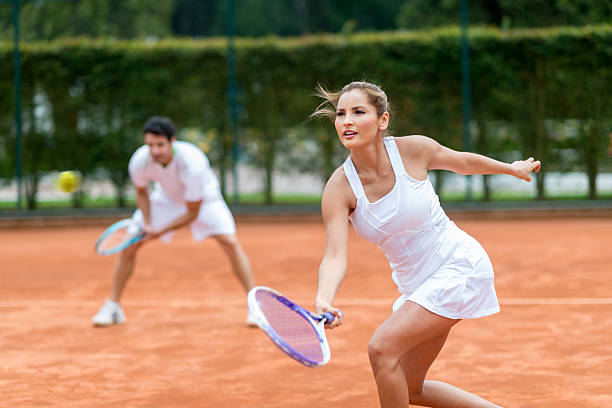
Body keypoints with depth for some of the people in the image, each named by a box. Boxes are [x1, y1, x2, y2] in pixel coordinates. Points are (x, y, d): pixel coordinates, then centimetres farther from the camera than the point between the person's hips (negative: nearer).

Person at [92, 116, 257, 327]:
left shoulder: (192, 164, -40)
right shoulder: (139, 161, -30)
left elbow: (192, 213, -26)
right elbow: (141, 192, -5)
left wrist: (161, 231, -28)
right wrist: (147, 224, -18)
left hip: (203, 198, -3)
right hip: (166, 196, 3)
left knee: (230, 242, -21)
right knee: (129, 243, -8)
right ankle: (112, 307, 6)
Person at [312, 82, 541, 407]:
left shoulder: (413, 149, -15)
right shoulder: (339, 188, -12)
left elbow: (463, 162, 6)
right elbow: (335, 256, -22)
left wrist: (513, 168, 22)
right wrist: (323, 301, -42)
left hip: (459, 266, -5)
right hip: (416, 283, 5)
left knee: (382, 348, -20)